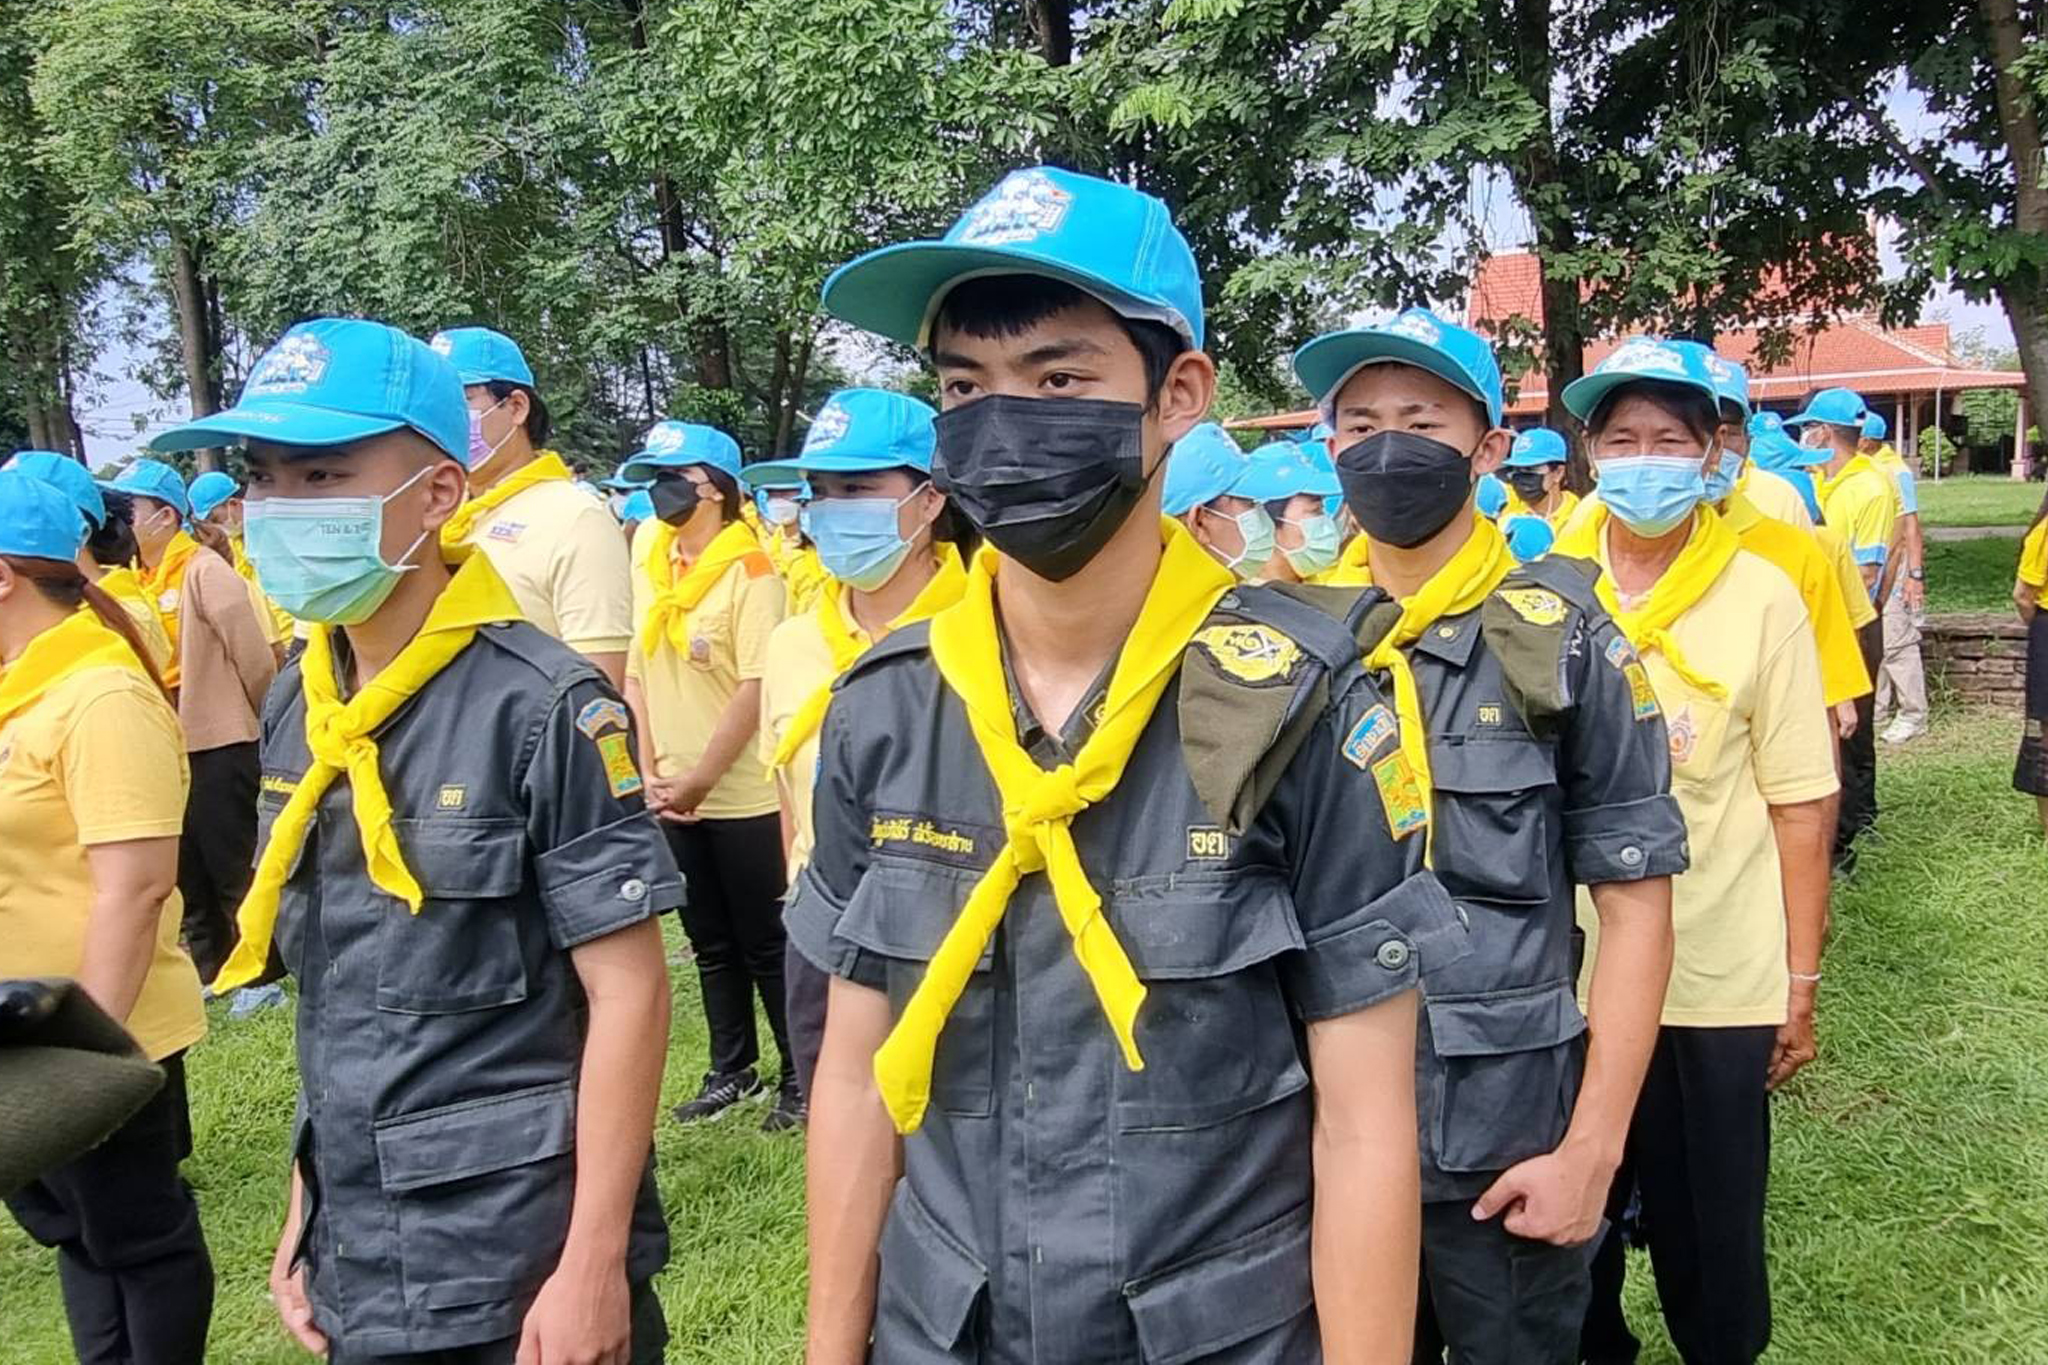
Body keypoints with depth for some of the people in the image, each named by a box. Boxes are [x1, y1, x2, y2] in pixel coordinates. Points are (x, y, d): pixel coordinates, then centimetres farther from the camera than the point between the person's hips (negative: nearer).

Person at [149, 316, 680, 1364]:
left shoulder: (540, 707, -17)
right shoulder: (295, 710, 3)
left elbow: (628, 993, -16)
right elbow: (331, 998, 11)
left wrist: (595, 1263, -17)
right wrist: (308, 1214, 12)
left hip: (525, 1270, -6)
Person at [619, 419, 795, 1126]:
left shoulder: (750, 571, -14)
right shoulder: (648, 557, 5)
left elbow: (756, 690, -18)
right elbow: (635, 671, 7)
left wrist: (698, 781, -16)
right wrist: (652, 773, 0)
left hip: (743, 796, -6)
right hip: (673, 795, 6)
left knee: (765, 941, 5)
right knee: (710, 942, 17)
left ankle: (801, 1074, 20)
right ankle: (732, 1069, 31)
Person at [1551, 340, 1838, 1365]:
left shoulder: (1763, 598, -5)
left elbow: (1799, 802, -3)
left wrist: (1801, 981, -3)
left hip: (1719, 979, -1)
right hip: (1566, 970, 2)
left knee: (1709, 1232, 12)